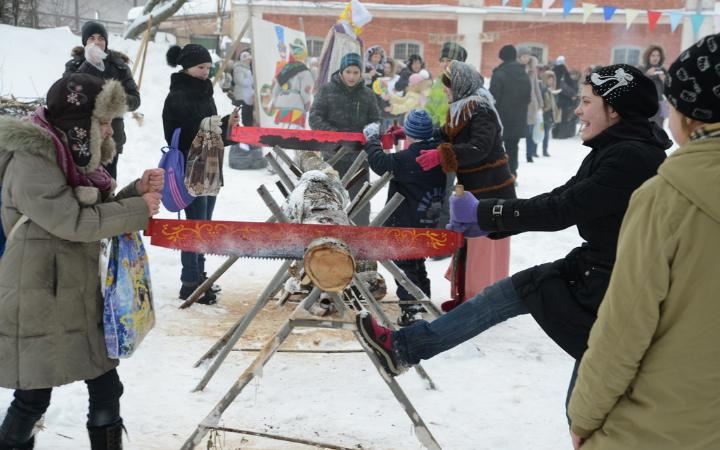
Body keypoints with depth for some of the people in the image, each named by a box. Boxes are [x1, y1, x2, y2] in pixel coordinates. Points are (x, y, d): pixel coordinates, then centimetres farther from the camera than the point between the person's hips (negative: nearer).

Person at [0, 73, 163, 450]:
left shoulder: (74, 156, 8)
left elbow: (98, 211, 13)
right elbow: (74, 221, -25)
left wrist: (137, 190, -3)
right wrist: (139, 209, -17)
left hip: (81, 299, 8)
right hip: (38, 306, -8)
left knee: (106, 389, 12)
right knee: (33, 397, 5)